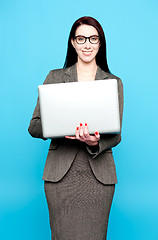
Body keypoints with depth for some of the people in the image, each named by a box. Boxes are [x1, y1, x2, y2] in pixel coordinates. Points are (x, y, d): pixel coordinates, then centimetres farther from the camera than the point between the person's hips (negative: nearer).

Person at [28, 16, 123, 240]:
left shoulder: (114, 82, 10)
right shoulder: (55, 77, 8)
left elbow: (116, 134, 3)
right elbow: (34, 126, 3)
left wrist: (95, 141, -20)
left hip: (99, 173, 1)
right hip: (61, 173, 0)